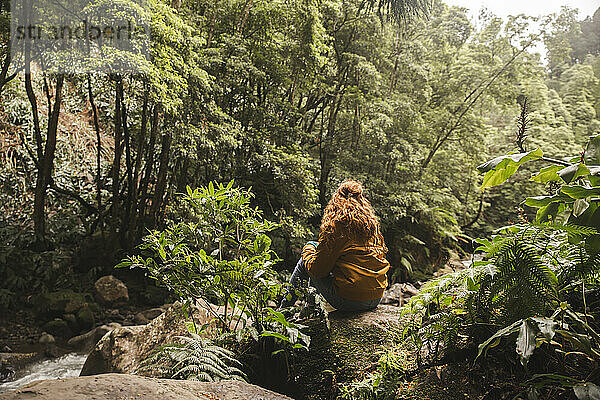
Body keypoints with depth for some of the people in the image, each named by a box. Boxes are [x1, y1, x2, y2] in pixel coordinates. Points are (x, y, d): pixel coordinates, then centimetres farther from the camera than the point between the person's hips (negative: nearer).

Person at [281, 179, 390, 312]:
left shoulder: (335, 226, -11)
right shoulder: (372, 222, 7)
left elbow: (317, 270, -8)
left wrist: (307, 251, 15)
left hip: (348, 301, -6)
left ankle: (286, 303, 32)